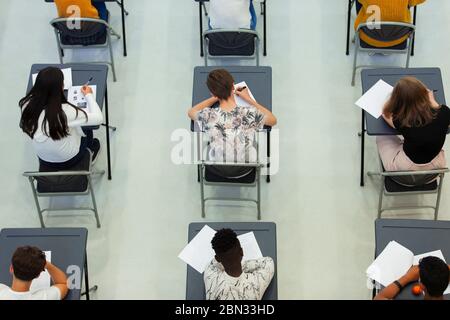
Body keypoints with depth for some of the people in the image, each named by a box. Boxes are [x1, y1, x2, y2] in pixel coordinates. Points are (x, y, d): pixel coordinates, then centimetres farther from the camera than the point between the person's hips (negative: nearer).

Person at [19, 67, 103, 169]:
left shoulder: (27, 105, -22)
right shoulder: (64, 111, -38)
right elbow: (98, 118, -26)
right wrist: (89, 95, -11)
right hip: (68, 160, -4)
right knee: (86, 127, 27)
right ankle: (90, 152, 55)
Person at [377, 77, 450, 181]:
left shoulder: (402, 121, -29)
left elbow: (385, 113, -5)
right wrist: (432, 100, 17)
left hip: (406, 170, -3)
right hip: (436, 166, 3)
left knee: (381, 138, 21)